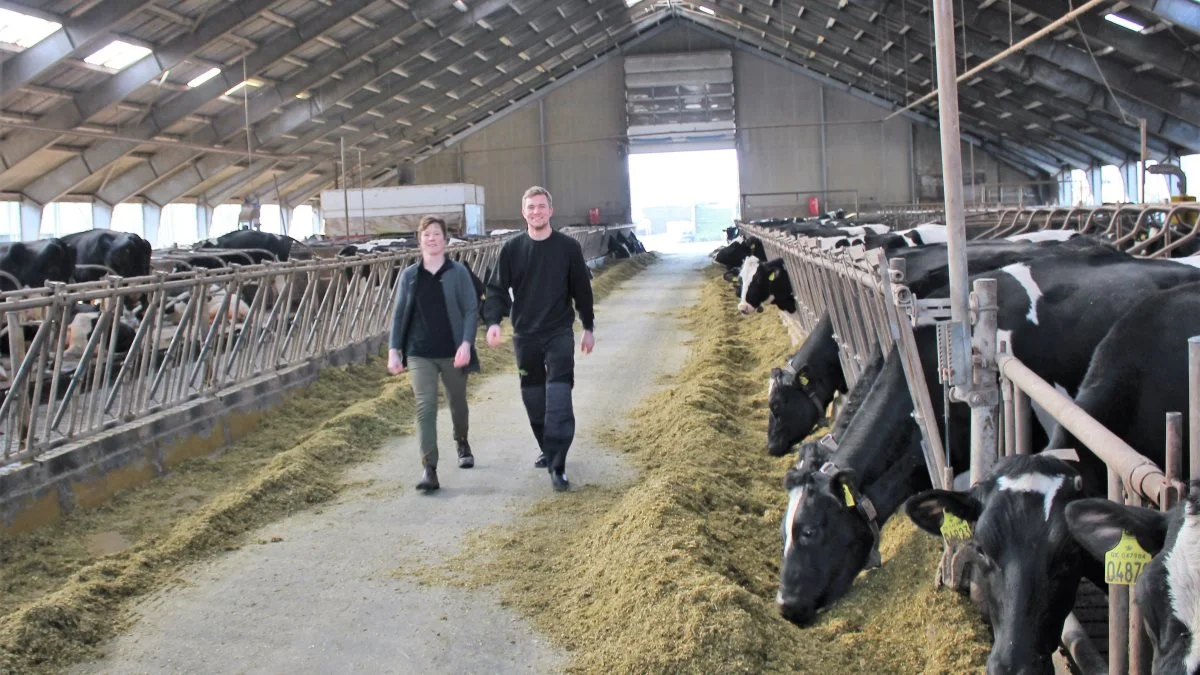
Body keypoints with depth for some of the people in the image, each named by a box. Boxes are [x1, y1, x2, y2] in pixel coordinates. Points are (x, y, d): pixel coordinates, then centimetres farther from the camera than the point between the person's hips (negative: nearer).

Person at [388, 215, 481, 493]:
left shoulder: (458, 272, -3)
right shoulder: (409, 275, 4)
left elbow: (471, 310, -5)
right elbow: (399, 314, 6)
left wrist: (466, 343, -17)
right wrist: (393, 350, -1)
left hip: (453, 352, 0)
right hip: (420, 354, 0)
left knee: (458, 402, 18)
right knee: (425, 408, -11)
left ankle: (462, 443, 48)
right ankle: (429, 470, -15)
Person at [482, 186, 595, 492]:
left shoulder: (568, 247, -2)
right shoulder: (511, 249, 1)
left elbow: (582, 290, 6)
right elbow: (497, 289, 0)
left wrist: (588, 327, 10)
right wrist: (493, 321, -16)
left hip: (560, 335, -2)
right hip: (525, 337, 2)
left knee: (558, 399, -12)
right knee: (534, 398, 12)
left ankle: (557, 465, -13)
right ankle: (548, 450, 31)